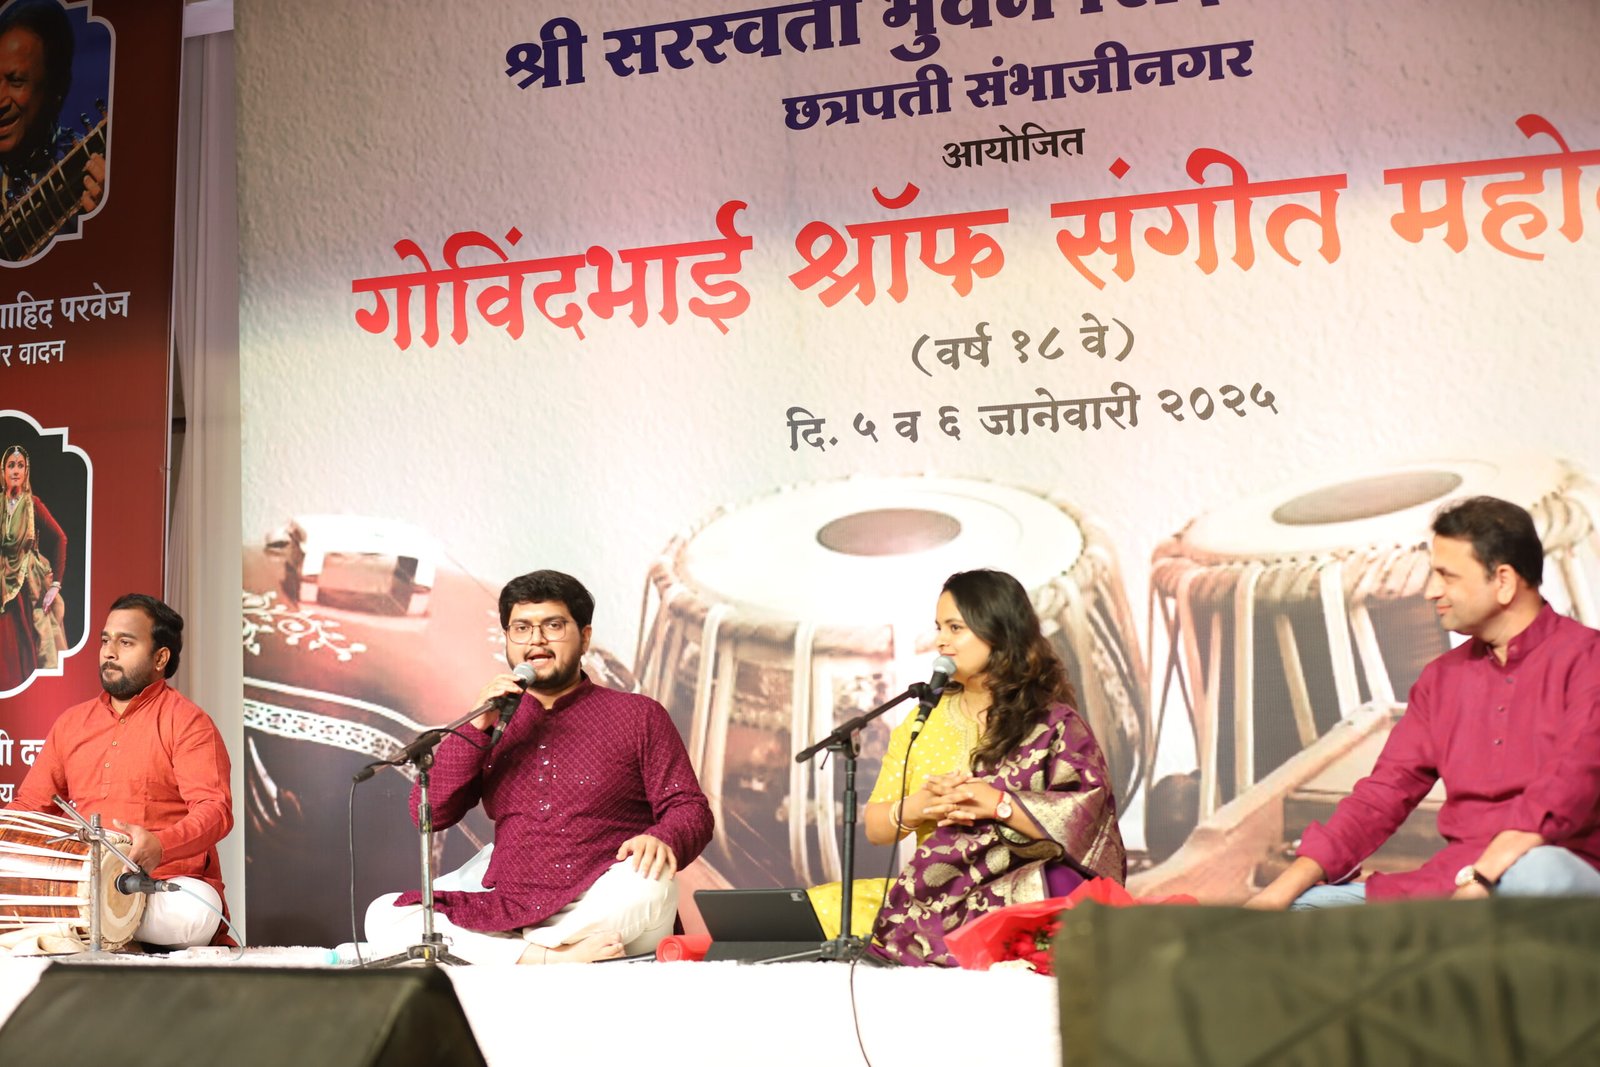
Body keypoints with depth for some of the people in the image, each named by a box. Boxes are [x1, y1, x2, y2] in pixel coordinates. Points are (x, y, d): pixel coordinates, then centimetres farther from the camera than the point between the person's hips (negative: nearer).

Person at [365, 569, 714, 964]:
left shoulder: (638, 715, 9)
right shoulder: (491, 724, 16)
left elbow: (691, 811, 3)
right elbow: (429, 813, 5)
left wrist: (661, 840, -21)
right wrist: (476, 728, -8)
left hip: (603, 909, -3)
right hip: (510, 908, 3)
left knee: (645, 882, -36)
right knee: (383, 917, -19)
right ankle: (553, 957, -29)